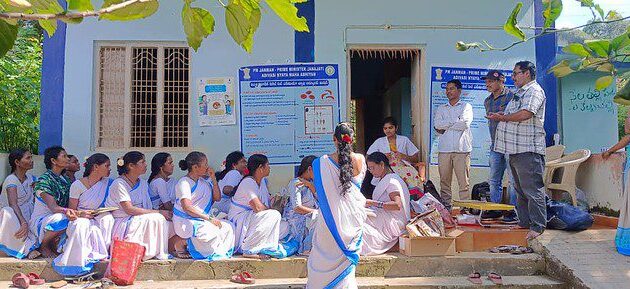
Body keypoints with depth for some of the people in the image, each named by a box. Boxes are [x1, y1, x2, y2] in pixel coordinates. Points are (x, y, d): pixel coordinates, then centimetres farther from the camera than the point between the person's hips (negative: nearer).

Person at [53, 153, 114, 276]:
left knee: (107, 218, -29)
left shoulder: (107, 183, 3)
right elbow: (71, 210, -1)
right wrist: (82, 214, -24)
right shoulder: (77, 185, -5)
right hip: (80, 219, -3)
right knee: (82, 225, -37)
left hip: (97, 219, 3)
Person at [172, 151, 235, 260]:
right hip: (185, 221, -8)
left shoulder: (204, 181, 12)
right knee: (211, 232, -31)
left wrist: (213, 179, -2)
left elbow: (217, 198, 10)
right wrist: (209, 218, -26)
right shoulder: (184, 182, -13)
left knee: (227, 227, -7)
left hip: (201, 219, 8)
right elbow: (187, 207, -24)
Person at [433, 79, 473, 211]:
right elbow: (437, 124, 2)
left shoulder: (466, 106, 10)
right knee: (444, 180, 1)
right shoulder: (441, 108, 20)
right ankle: (446, 206, 6)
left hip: (462, 149, -3)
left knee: (464, 181, -5)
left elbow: (465, 124, -8)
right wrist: (456, 121, -3)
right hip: (444, 149, 3)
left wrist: (445, 126, 0)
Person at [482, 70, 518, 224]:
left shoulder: (511, 96, -6)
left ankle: (514, 210, 3)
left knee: (513, 180, -3)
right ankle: (495, 209, 17)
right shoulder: (488, 101, 16)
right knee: (494, 180, 10)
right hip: (495, 145, 7)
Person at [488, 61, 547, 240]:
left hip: (528, 149, -10)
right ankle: (524, 222, 23)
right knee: (520, 189, 15)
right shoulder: (520, 93, 23)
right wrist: (502, 117, 9)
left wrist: (501, 117, -11)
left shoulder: (534, 91, -9)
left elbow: (525, 114, -23)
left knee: (532, 189, -7)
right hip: (515, 150, 11)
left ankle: (537, 226, -3)